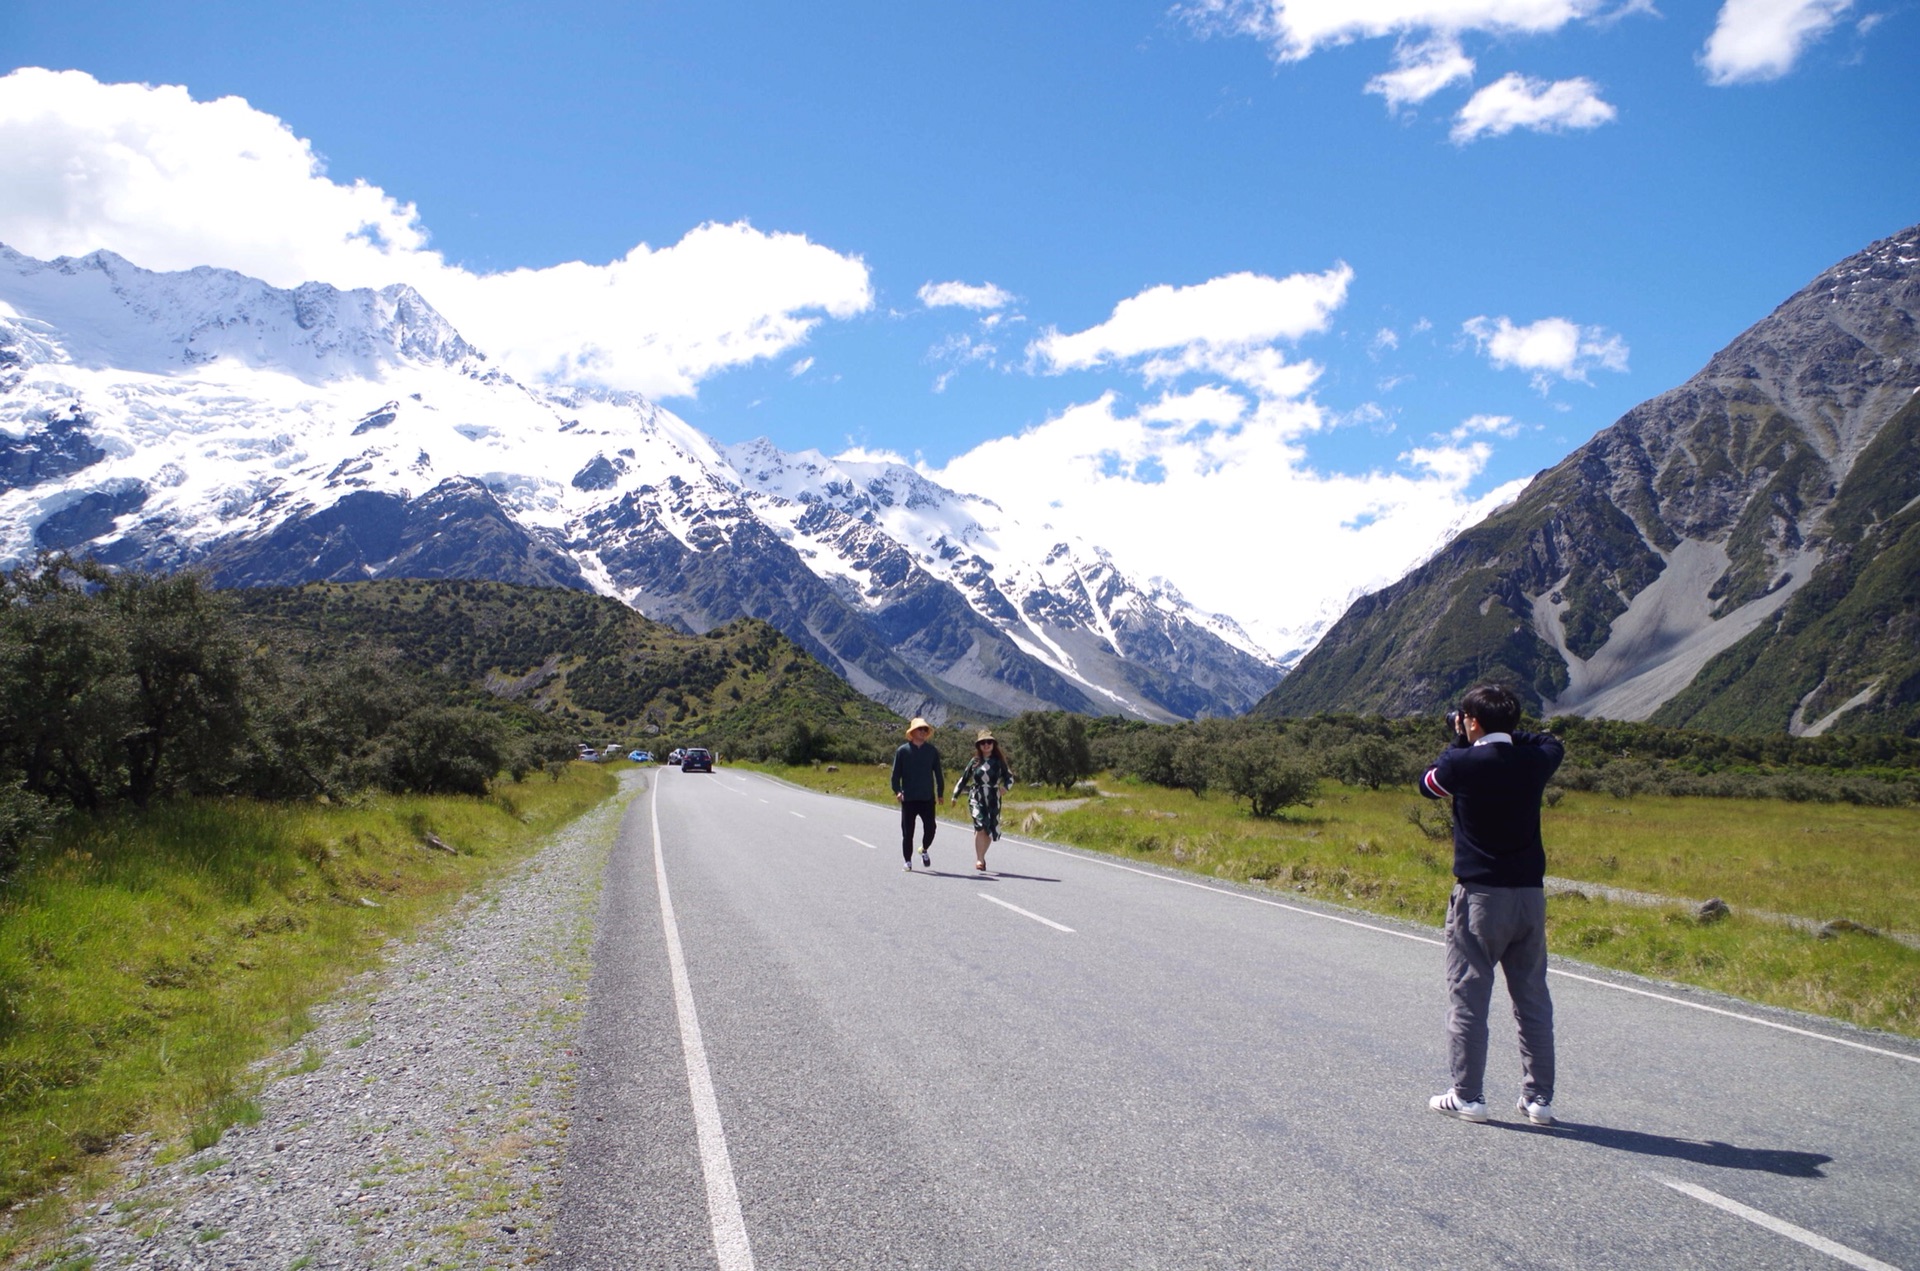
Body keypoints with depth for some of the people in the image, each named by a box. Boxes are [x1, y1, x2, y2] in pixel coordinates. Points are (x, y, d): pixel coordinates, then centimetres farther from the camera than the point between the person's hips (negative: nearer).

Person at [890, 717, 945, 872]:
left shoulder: (932, 750, 6)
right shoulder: (902, 751, 1)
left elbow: (938, 773, 11)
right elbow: (896, 773, 2)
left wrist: (940, 793, 8)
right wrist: (897, 791, -12)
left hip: (928, 798, 1)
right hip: (908, 799, -1)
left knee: (930, 828, -3)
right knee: (907, 832, 3)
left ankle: (924, 850, 26)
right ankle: (908, 861, 16)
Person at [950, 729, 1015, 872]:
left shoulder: (998, 762, 5)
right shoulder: (974, 762, 6)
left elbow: (1009, 777, 9)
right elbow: (964, 779, 14)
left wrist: (1005, 786, -12)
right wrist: (955, 795, 13)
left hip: (993, 800, 1)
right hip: (976, 798, -1)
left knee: (990, 831, 3)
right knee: (980, 825, -20)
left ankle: (981, 857, 25)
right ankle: (979, 859, -17)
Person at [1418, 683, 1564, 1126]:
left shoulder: (1463, 764, -12)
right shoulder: (1534, 761, -1)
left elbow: (1428, 784, 9)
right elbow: (1554, 743, 24)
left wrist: (1459, 742, 15)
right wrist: (1508, 731, 21)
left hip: (1479, 894, -4)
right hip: (1530, 894, 4)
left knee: (1468, 997, 4)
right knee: (1533, 999, 11)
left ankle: (1467, 1096, 7)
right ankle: (1539, 1098, 16)